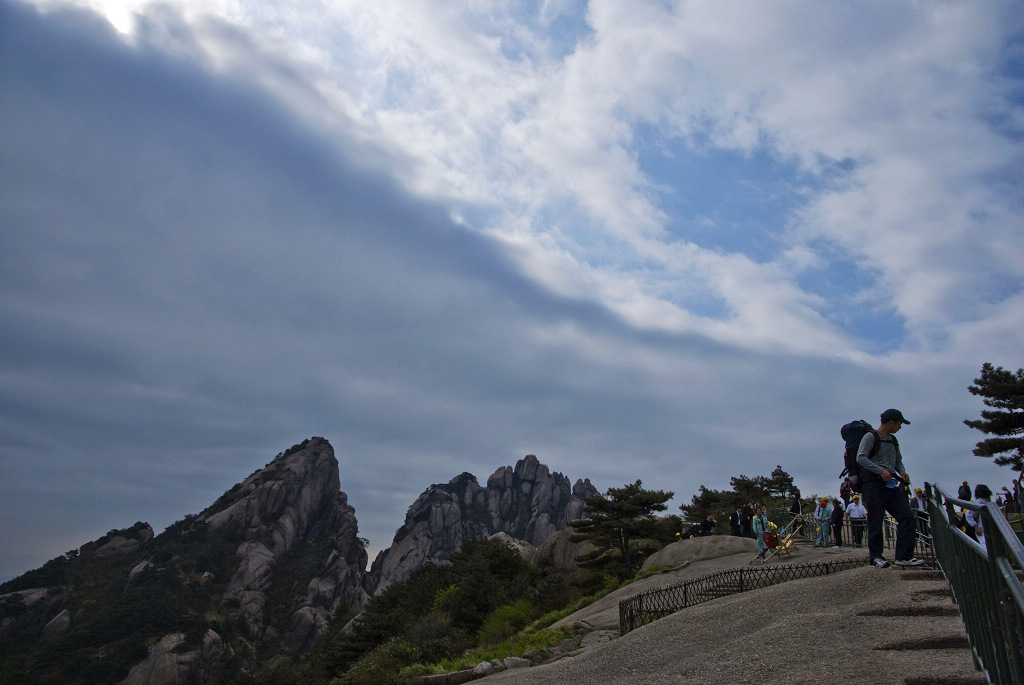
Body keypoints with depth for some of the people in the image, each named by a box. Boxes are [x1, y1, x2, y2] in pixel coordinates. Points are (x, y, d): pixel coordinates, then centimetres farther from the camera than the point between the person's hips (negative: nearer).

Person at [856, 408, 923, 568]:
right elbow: (861, 458, -14)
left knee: (907, 517, -3)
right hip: (874, 483, -7)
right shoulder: (871, 436, -3)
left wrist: (902, 471, 7)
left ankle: (904, 556, -1)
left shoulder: (893, 440, 21)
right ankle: (875, 556, 5)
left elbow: (898, 460, 29)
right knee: (875, 521, -4)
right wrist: (881, 471, -22)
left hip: (891, 483, 8)